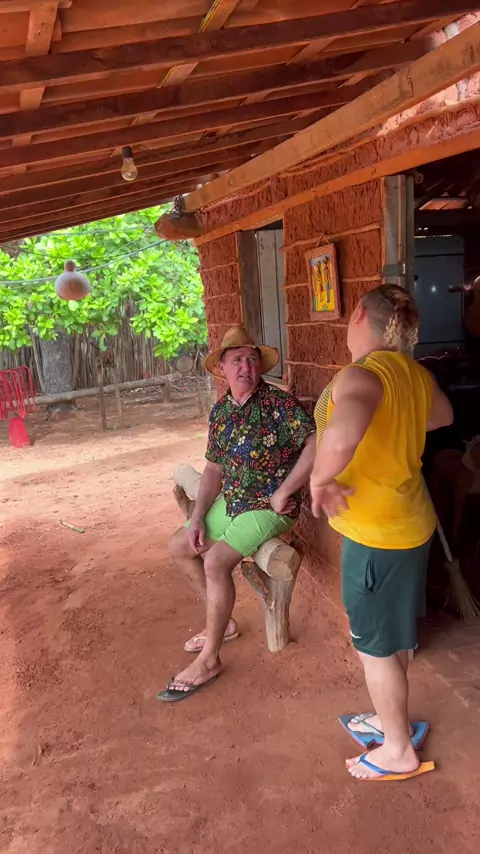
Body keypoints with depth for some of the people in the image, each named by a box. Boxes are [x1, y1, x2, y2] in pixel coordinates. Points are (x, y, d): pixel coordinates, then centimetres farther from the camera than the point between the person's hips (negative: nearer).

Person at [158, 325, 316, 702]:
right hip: (231, 502, 8)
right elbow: (214, 468, 9)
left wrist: (283, 493, -24)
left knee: (215, 561, -23)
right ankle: (224, 622, 25)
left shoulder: (279, 402, -17)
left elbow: (316, 444, -29)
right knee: (180, 547, 11)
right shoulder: (220, 411, 4)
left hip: (269, 508, -8)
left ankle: (209, 659, -4)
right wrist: (198, 518, -1)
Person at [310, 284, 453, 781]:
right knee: (394, 637, 24)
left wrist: (321, 479, -29)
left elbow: (341, 434, -48)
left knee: (375, 644, 10)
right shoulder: (414, 373, 1)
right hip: (410, 521, 8)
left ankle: (399, 752, 29)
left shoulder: (361, 375, -25)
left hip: (376, 534, -8)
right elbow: (443, 416, 23)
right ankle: (390, 718, 44)